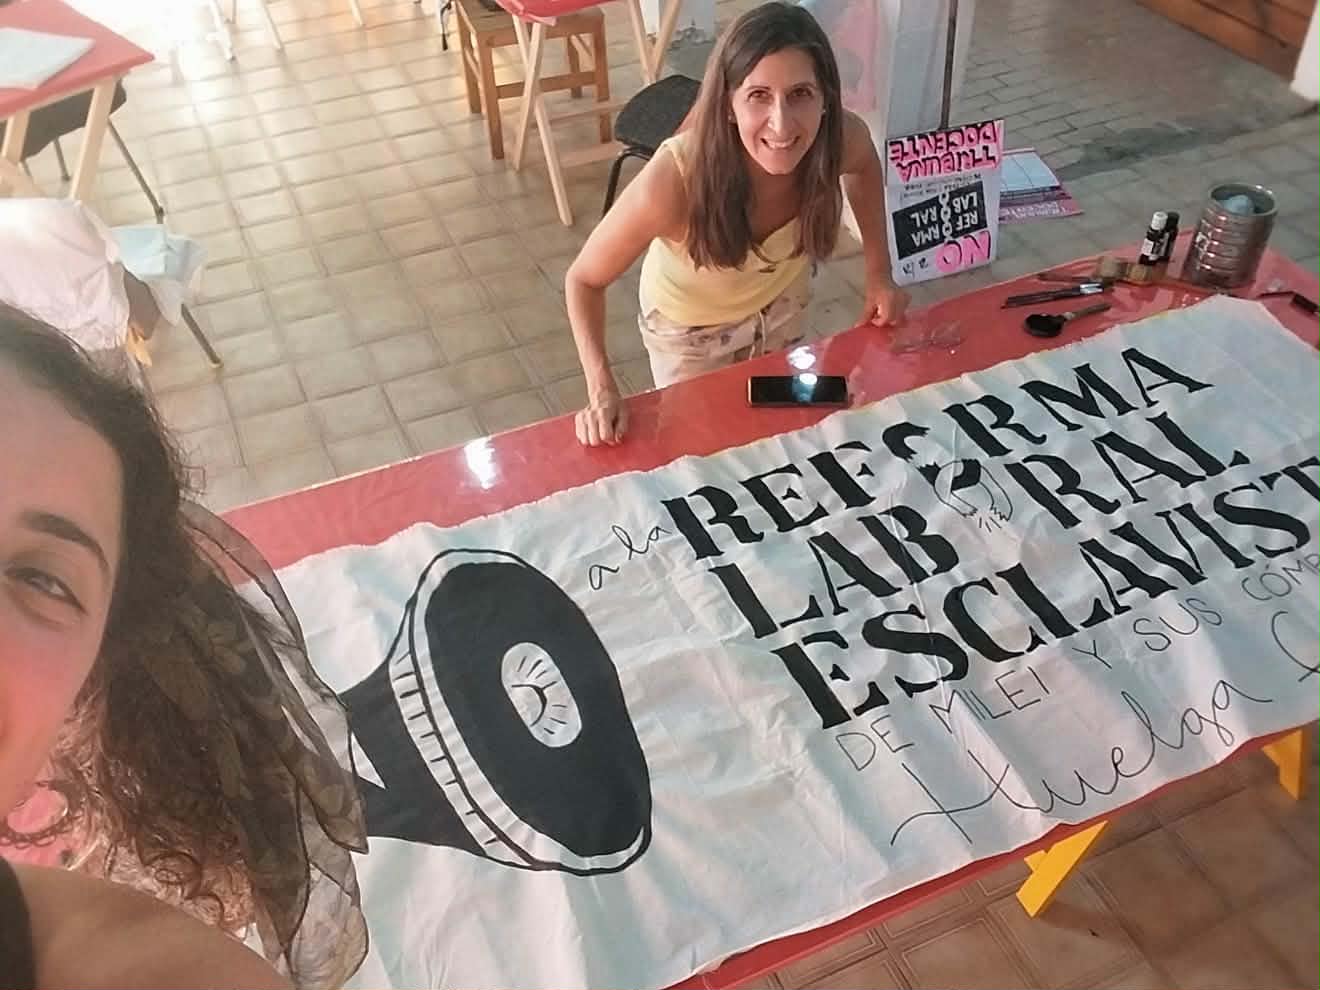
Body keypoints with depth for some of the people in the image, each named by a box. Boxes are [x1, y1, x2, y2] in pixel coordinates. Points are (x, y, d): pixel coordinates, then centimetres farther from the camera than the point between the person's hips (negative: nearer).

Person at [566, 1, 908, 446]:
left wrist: (879, 273, -7)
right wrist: (601, 389, -36)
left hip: (782, 301, 4)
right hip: (688, 323, -3)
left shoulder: (841, 138, -33)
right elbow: (584, 280, -27)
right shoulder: (672, 182, -43)